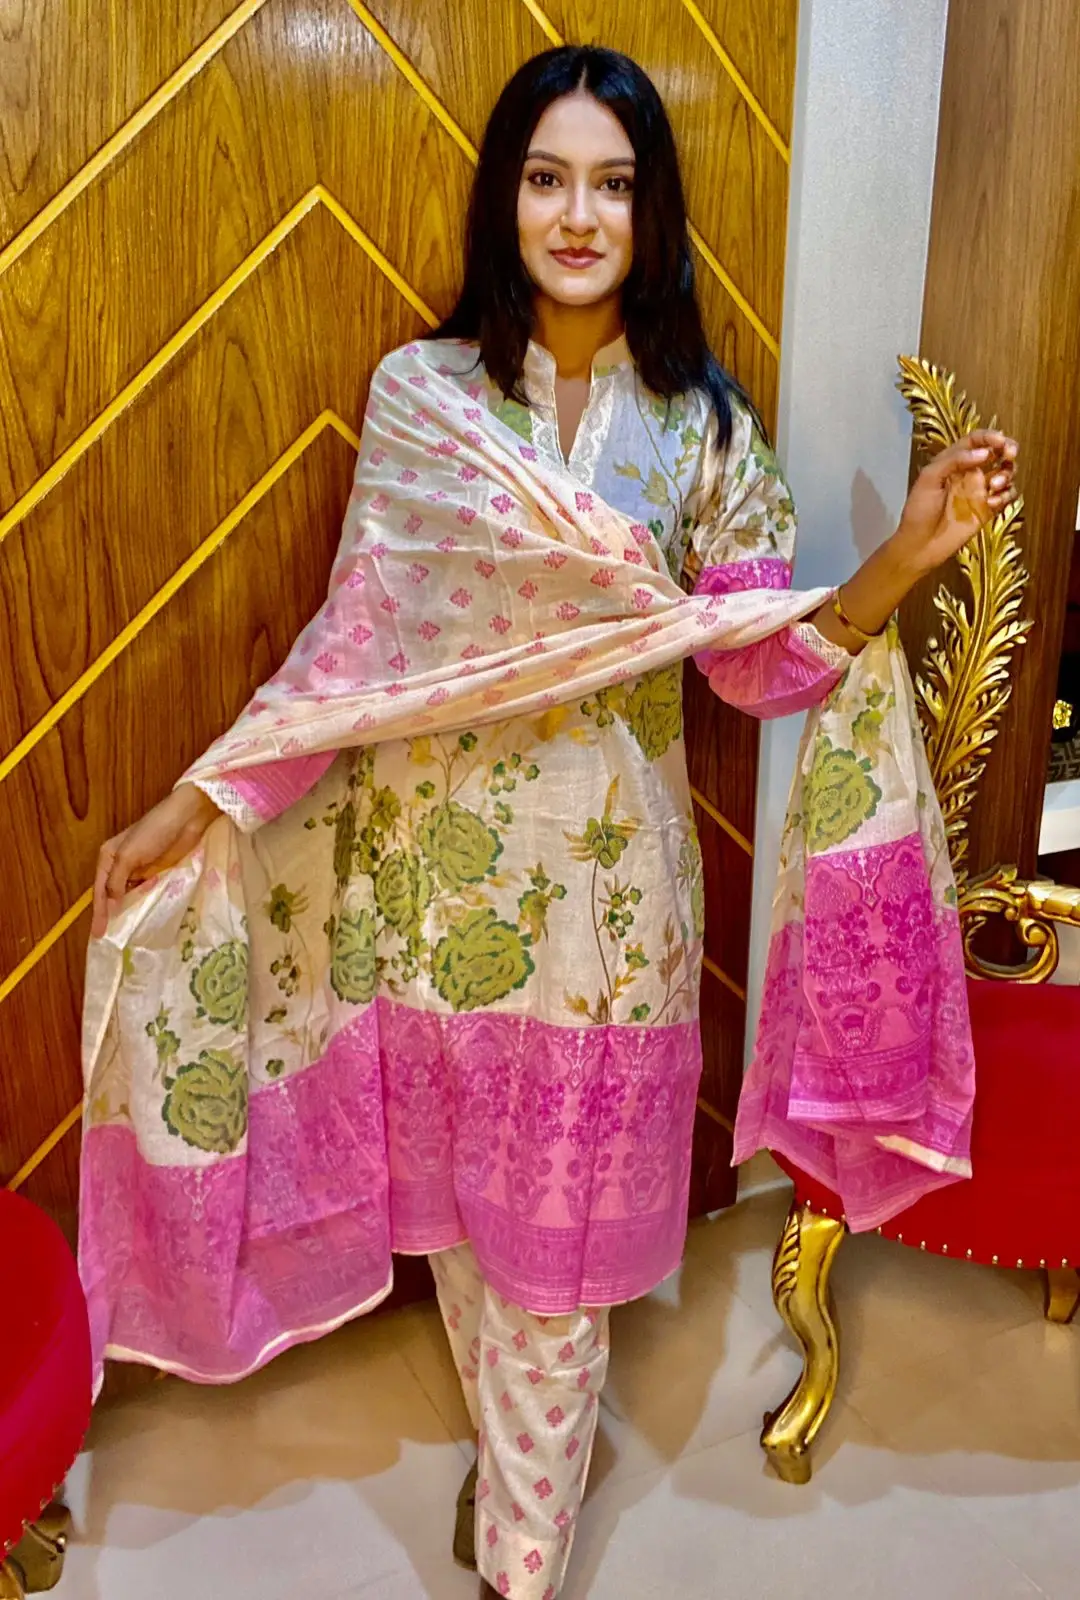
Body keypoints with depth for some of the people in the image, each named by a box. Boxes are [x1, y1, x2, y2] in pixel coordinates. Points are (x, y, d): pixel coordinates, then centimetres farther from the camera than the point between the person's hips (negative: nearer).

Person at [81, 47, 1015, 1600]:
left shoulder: (701, 420, 0)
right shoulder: (420, 393, -1)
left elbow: (764, 662, -1)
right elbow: (357, 639, -2)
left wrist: (904, 557, -16)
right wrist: (197, 805, -5)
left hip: (605, 876, -1)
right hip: (439, 861, 1)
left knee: (557, 1228, 9)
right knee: (455, 1185, 17)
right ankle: (532, 1445, 47)